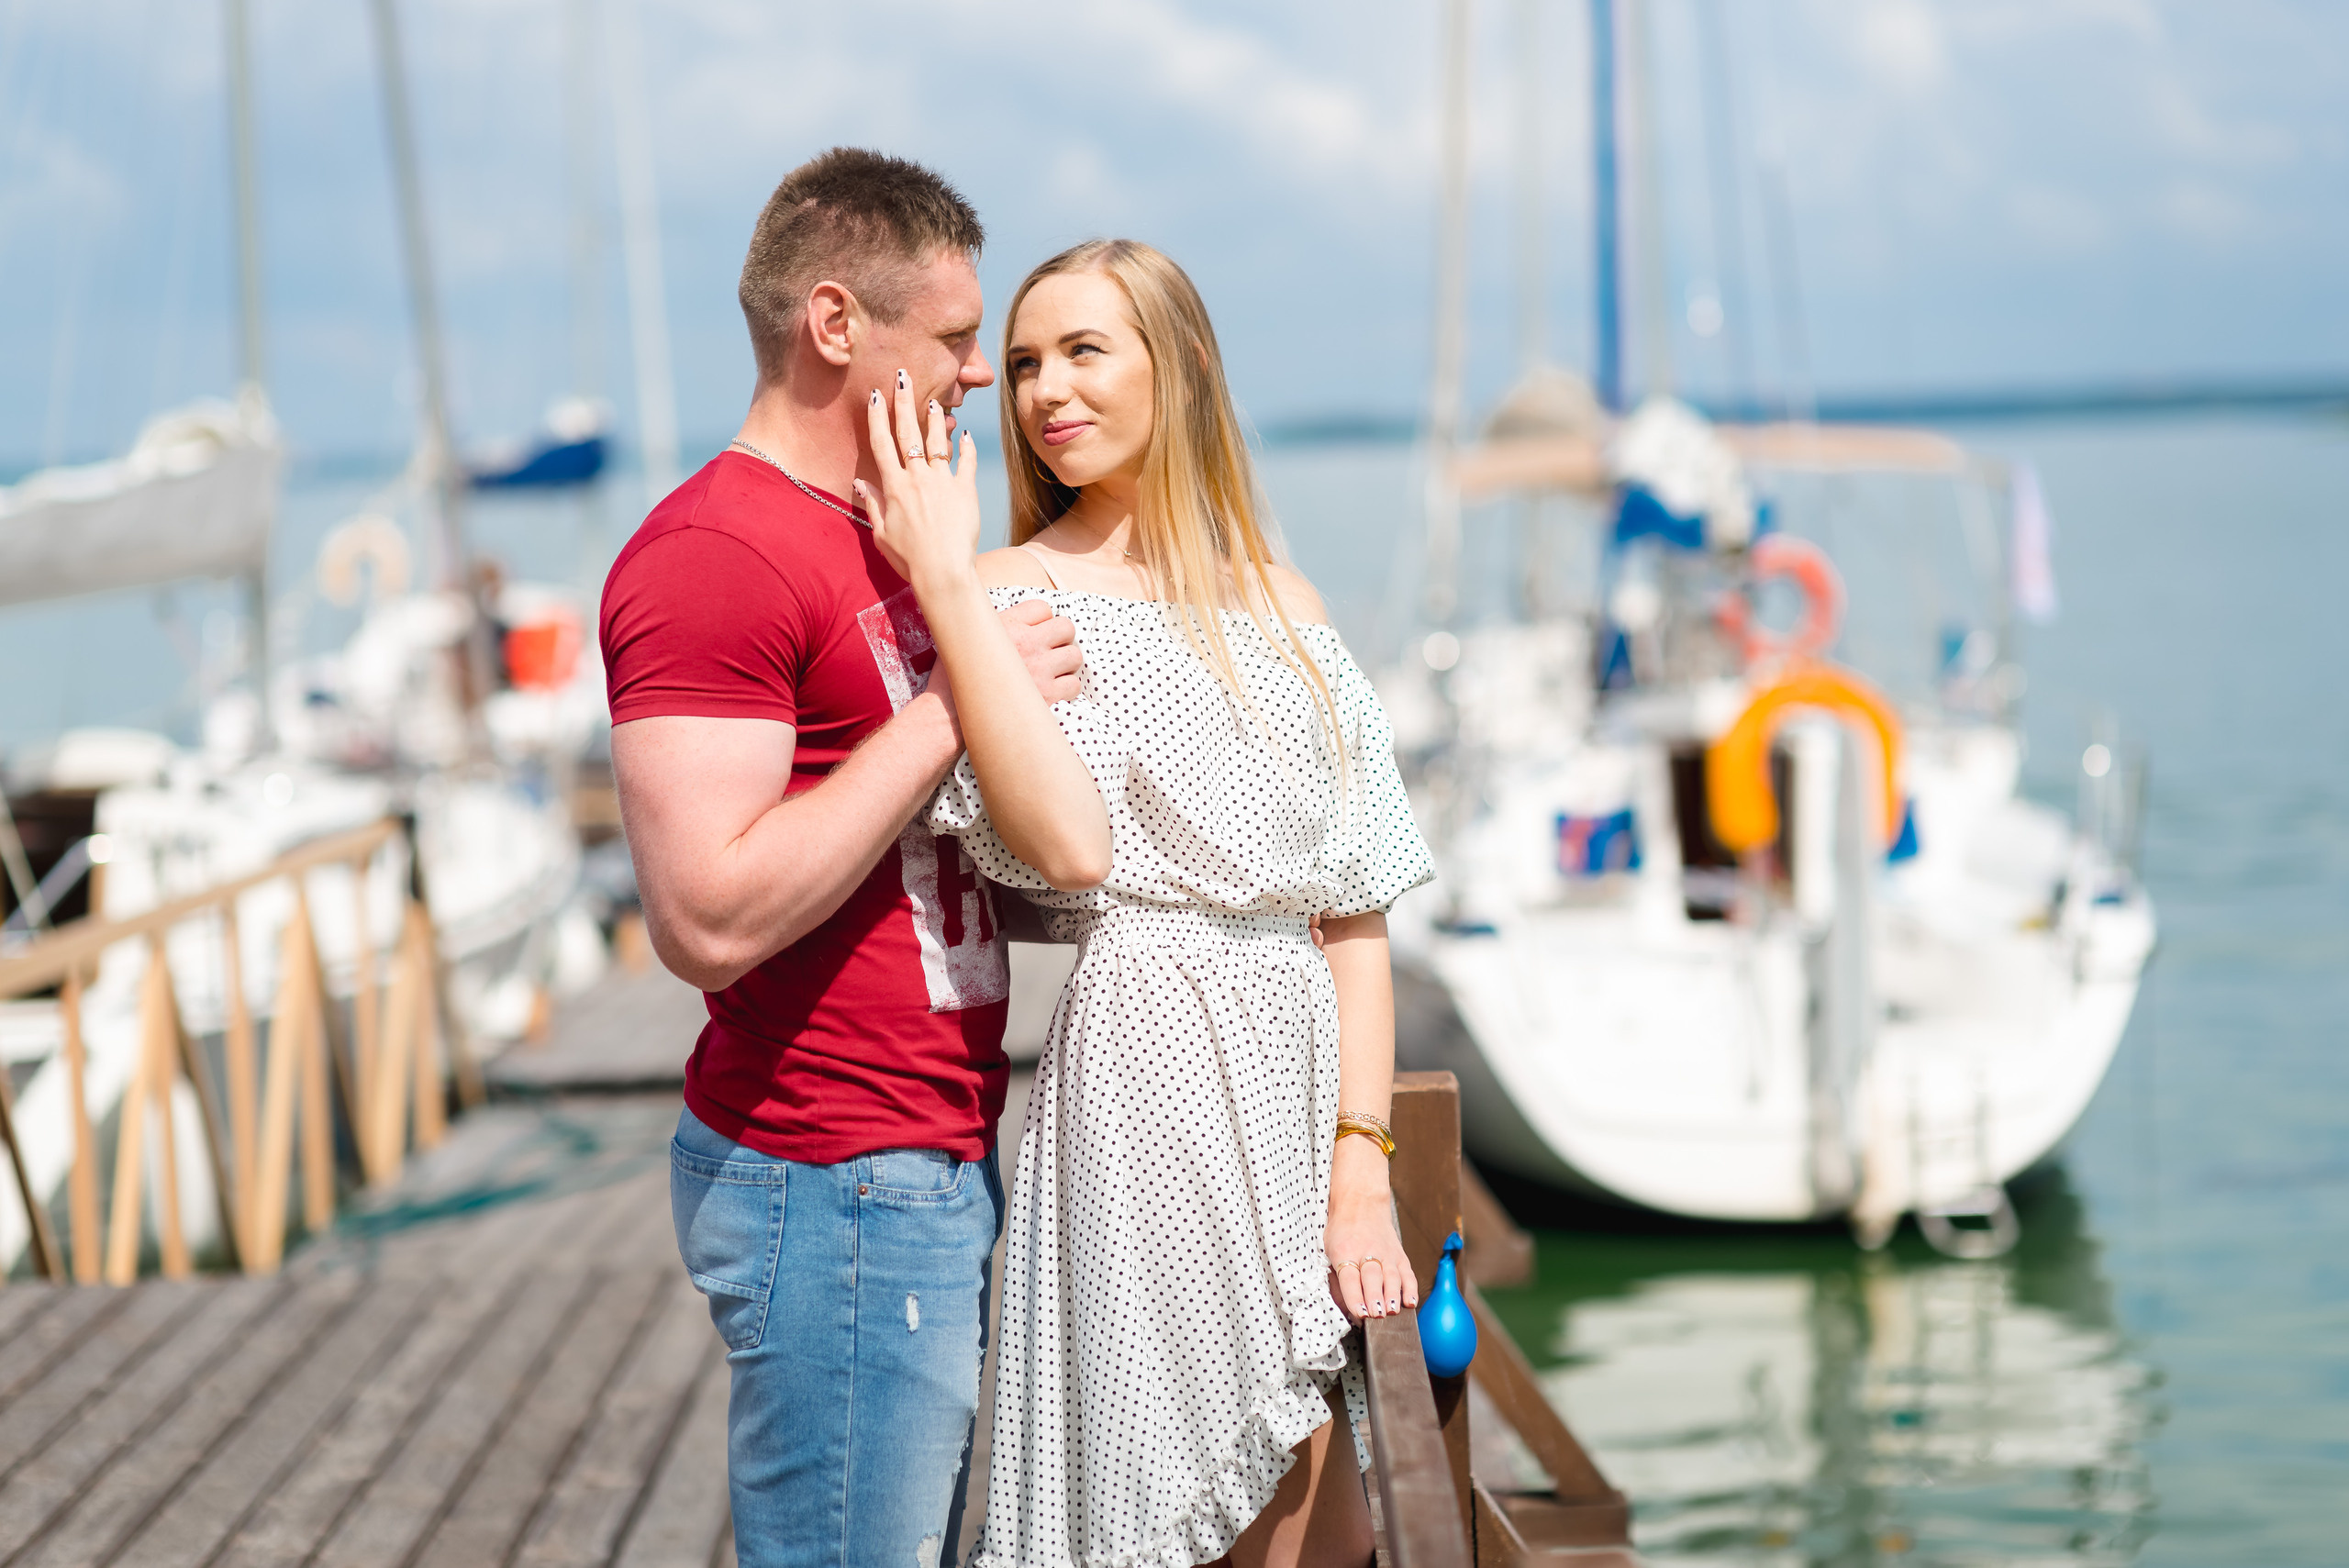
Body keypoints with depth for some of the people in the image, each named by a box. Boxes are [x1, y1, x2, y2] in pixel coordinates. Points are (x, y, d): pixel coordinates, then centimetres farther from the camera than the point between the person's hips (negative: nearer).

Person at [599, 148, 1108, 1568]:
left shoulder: (886, 537, 17)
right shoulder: (713, 554, -15)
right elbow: (712, 918, -25)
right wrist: (955, 704, -18)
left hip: (944, 1158, 10)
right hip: (834, 1183, -10)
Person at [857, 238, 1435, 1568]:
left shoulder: (1278, 600, 13)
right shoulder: (1022, 589, -1)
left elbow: (1355, 907, 9)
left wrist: (1361, 1160, -1)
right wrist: (943, 584, -21)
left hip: (1307, 1064, 5)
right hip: (1151, 1070, -5)